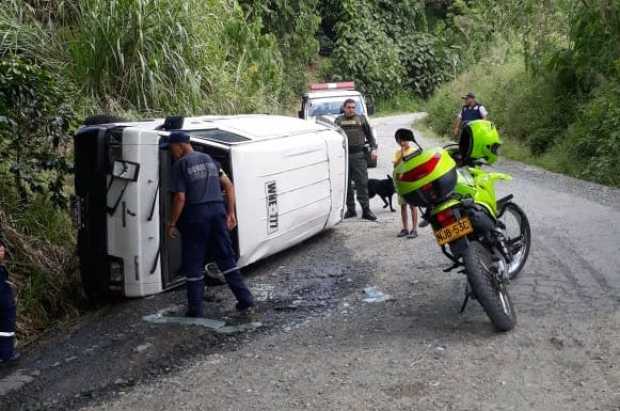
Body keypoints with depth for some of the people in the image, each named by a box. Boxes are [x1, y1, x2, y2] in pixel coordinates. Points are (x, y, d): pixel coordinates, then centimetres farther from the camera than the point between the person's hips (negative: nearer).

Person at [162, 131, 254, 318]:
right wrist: (230, 213, 16)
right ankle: (246, 302, 8)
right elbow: (229, 186, 14)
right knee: (226, 259, 10)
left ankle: (196, 309, 11)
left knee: (193, 264, 6)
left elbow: (180, 198, -13)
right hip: (217, 212, 6)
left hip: (195, 216, -6)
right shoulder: (209, 159, 14)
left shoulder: (180, 165, -6)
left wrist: (172, 223, -4)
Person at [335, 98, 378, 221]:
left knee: (362, 183, -5)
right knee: (346, 184, 5)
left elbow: (369, 135, 10)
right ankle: (350, 209, 13)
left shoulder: (361, 119, 10)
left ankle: (366, 210, -3)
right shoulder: (339, 121, 13)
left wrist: (373, 148, -2)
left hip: (358, 155, -2)